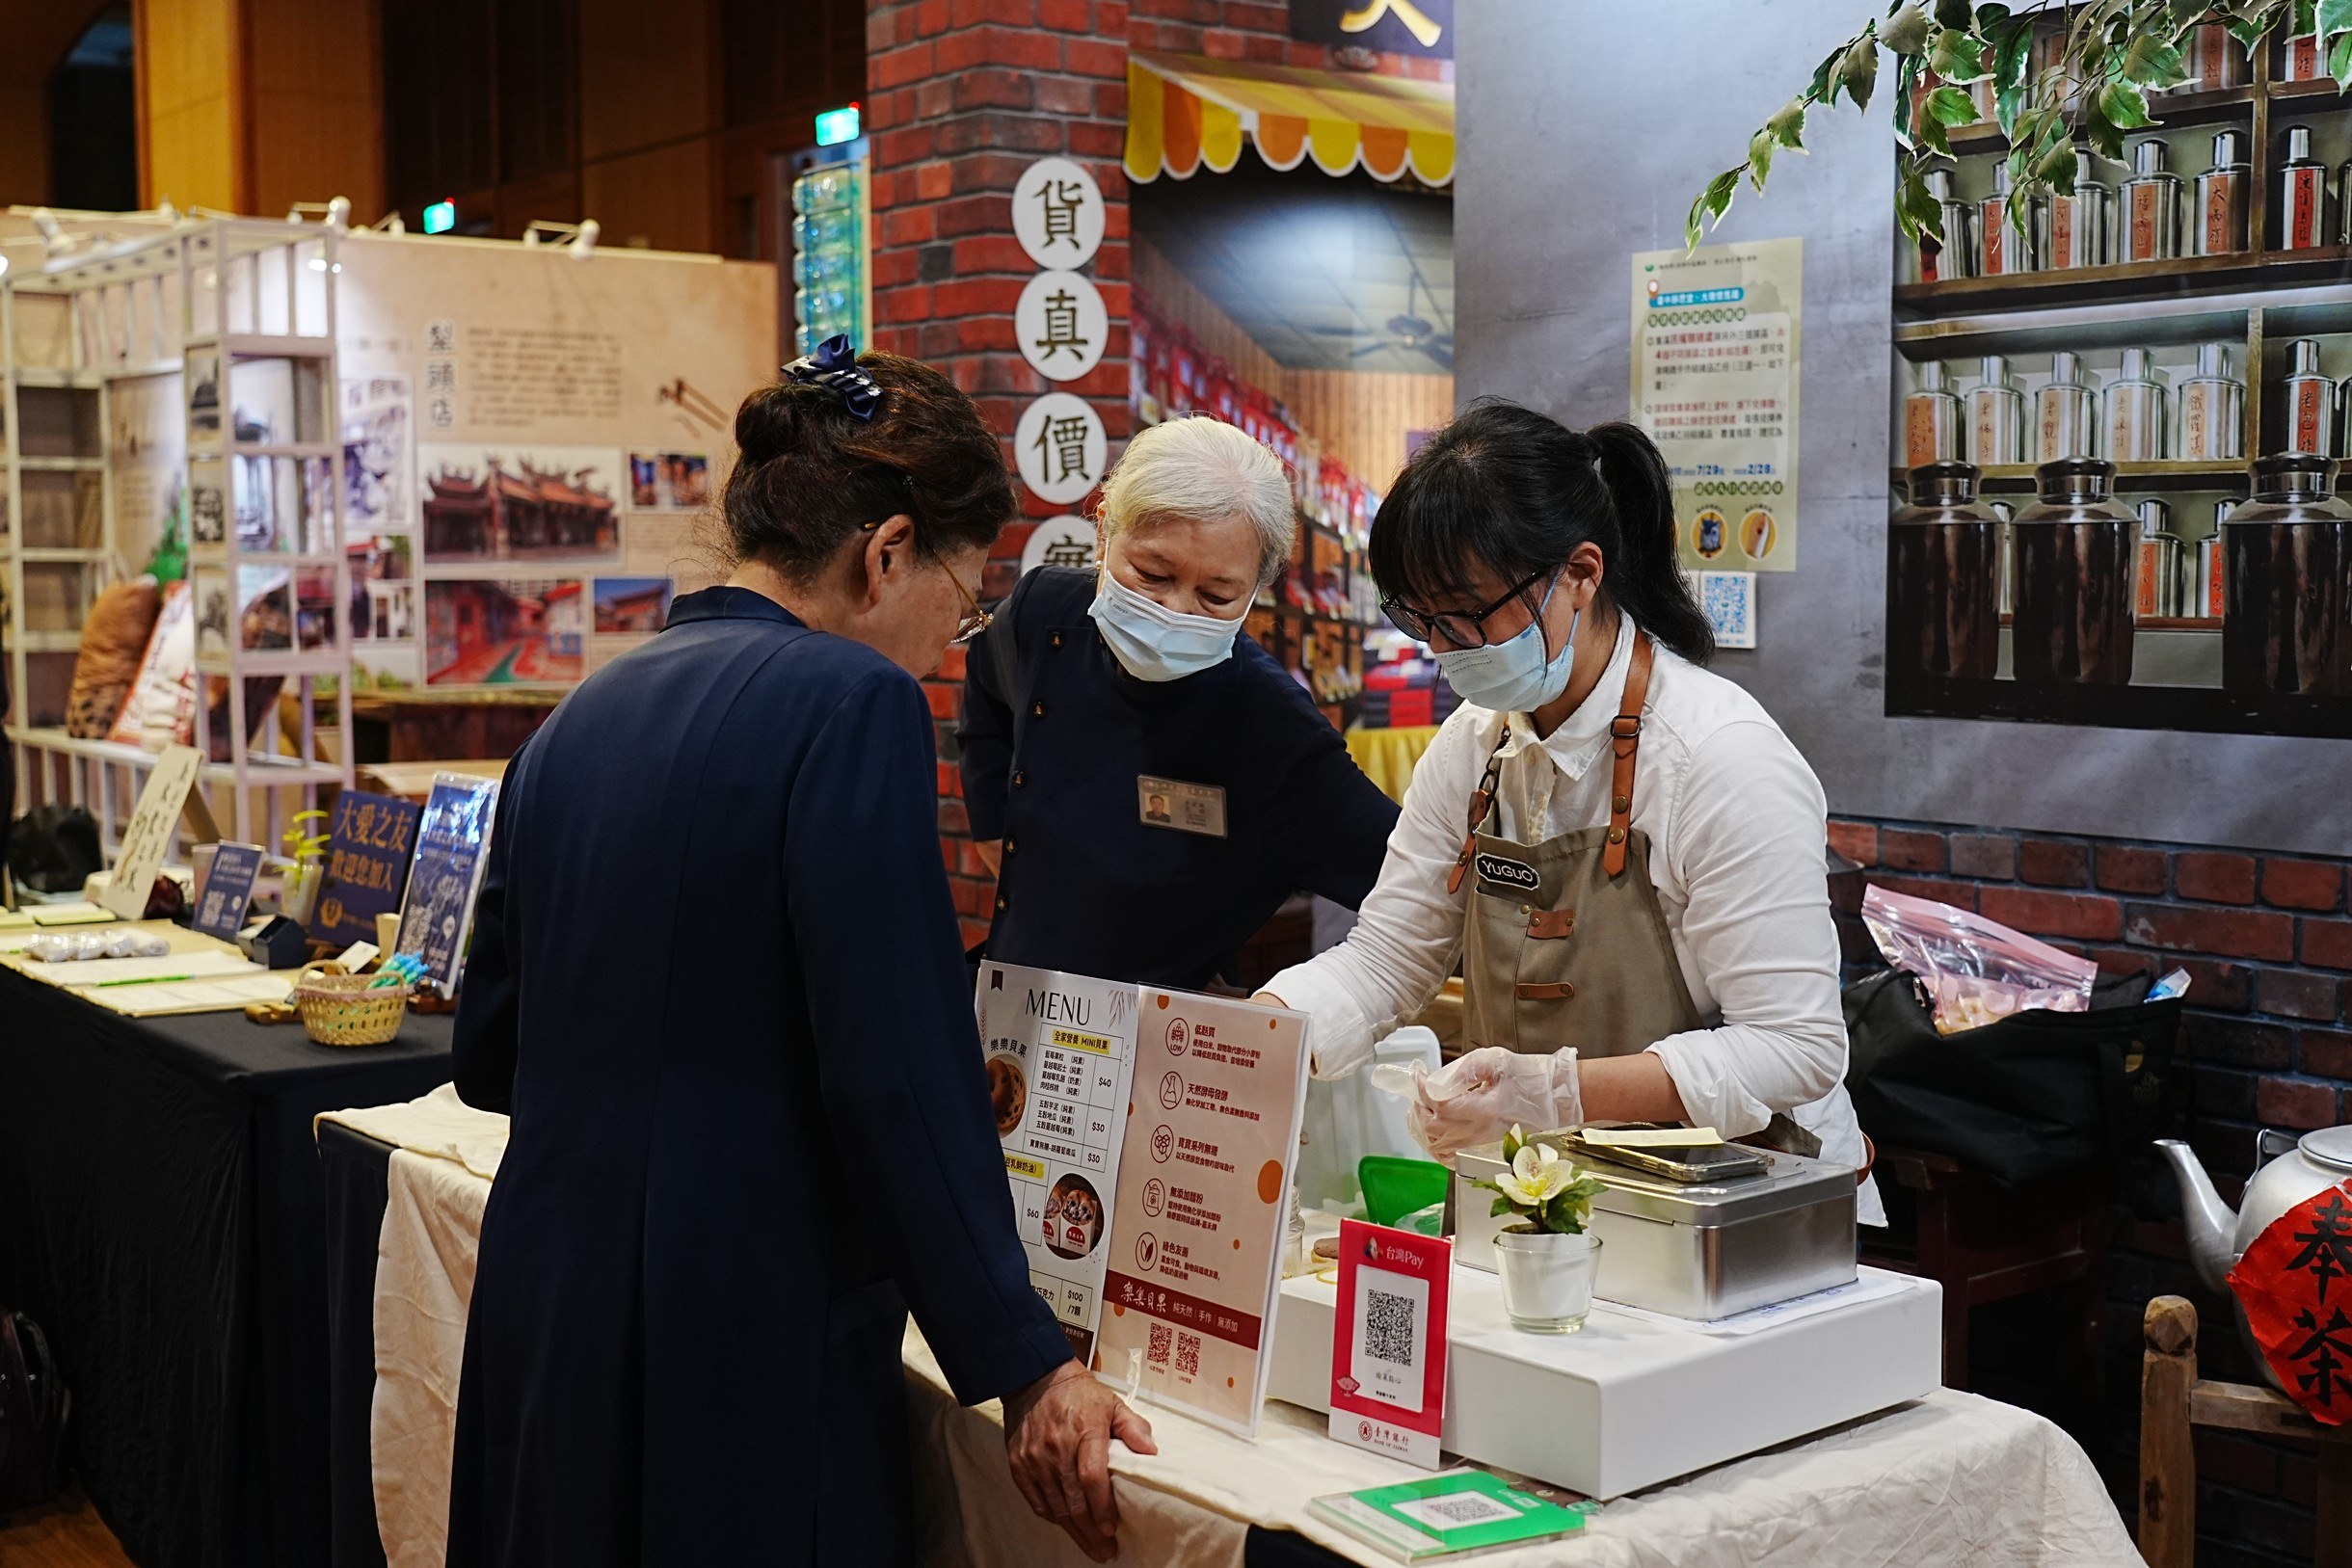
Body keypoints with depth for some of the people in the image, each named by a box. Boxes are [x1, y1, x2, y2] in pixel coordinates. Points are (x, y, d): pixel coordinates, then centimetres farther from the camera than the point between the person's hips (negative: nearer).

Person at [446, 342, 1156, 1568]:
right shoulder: (852, 704, -14)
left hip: (538, 1326, 8)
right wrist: (1026, 1369, -12)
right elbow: (902, 1080, -19)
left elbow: (489, 1054, 13)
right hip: (745, 1342, -7)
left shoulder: (580, 717, 8)